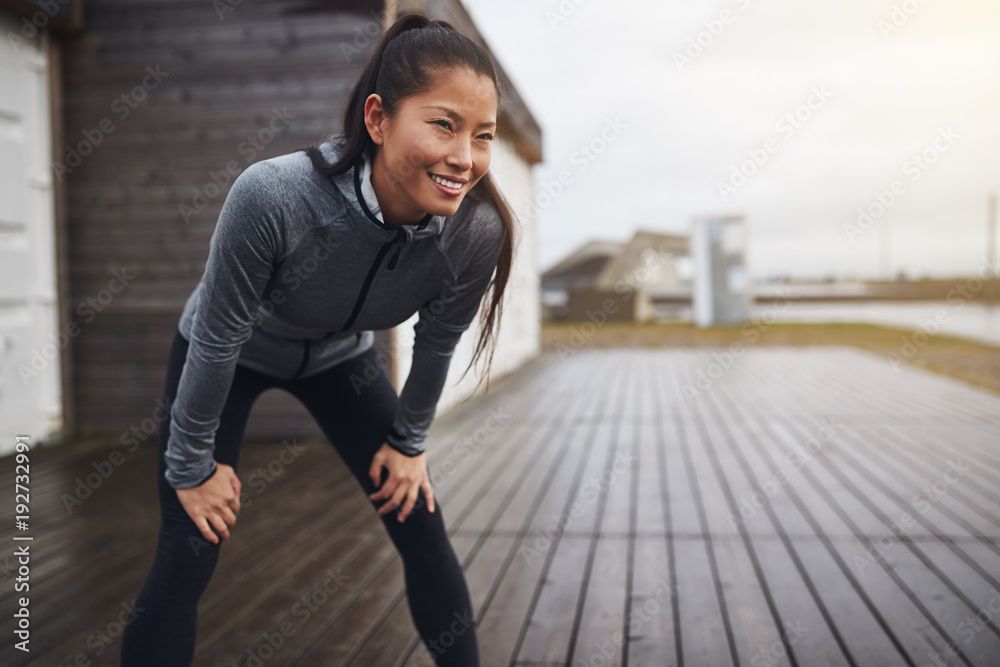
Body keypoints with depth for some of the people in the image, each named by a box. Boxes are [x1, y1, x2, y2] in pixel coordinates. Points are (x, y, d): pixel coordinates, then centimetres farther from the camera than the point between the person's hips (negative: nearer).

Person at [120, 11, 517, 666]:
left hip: (342, 357, 3)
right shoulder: (273, 197, -40)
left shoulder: (479, 231, -29)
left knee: (424, 531, 1)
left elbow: (436, 342, -9)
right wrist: (192, 465, -12)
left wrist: (409, 440, 4)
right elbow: (217, 338, -24)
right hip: (229, 357, -3)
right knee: (187, 559, -6)